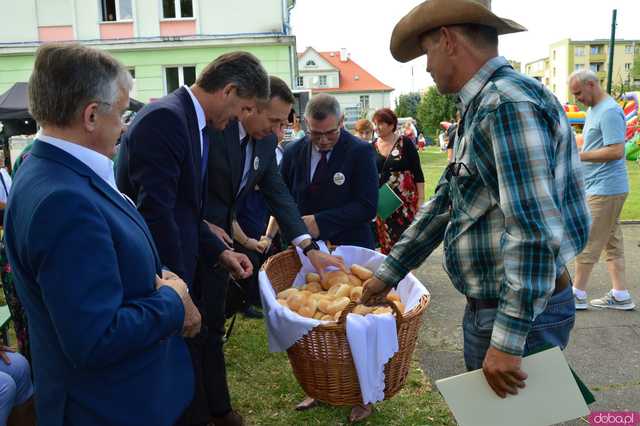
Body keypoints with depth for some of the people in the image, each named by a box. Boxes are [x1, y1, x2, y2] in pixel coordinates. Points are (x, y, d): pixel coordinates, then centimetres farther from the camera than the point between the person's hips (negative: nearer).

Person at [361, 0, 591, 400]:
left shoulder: (510, 104, -21)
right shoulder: (481, 109, 12)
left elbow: (536, 231, -28)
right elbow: (444, 203, 14)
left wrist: (507, 340, -26)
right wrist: (389, 273, 15)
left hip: (523, 312, -9)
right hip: (487, 305, 9)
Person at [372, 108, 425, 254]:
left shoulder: (405, 143, -4)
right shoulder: (373, 146, 6)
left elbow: (418, 172, -4)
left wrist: (421, 198, -9)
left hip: (405, 200, -4)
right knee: (386, 240, 6)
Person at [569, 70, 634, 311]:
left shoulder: (609, 112, -15)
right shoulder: (594, 109, 16)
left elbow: (616, 151, -23)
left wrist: (578, 155, -20)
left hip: (605, 189, -10)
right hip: (601, 188, 10)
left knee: (587, 243, -4)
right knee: (612, 243, 12)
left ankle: (577, 294, 6)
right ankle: (620, 295, 20)